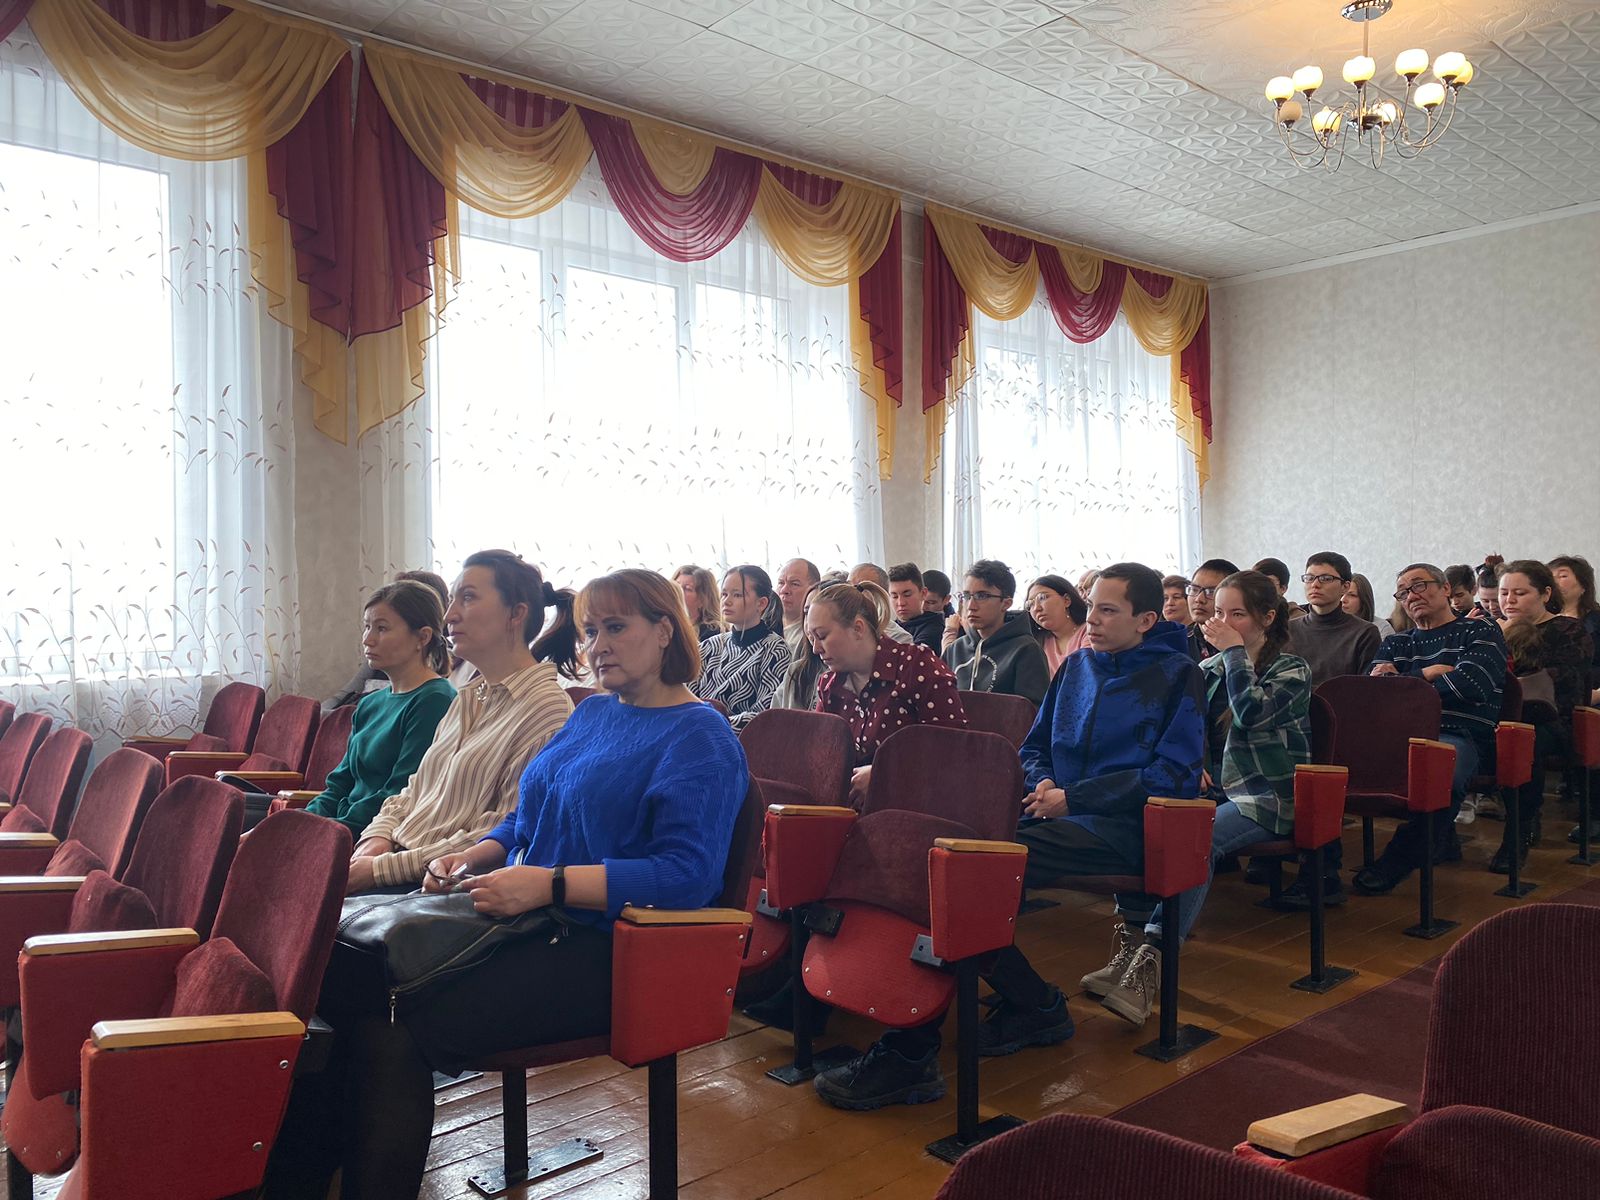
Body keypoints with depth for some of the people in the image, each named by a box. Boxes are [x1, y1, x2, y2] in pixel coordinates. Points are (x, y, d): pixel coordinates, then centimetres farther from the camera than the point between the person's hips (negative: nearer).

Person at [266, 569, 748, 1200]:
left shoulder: (700, 737, -8)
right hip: (522, 915, 8)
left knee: (395, 1033, -24)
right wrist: (473, 856, 5)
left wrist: (548, 884, -23)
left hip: (598, 950, -8)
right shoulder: (592, 711, 19)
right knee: (341, 985, -11)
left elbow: (687, 874, -19)